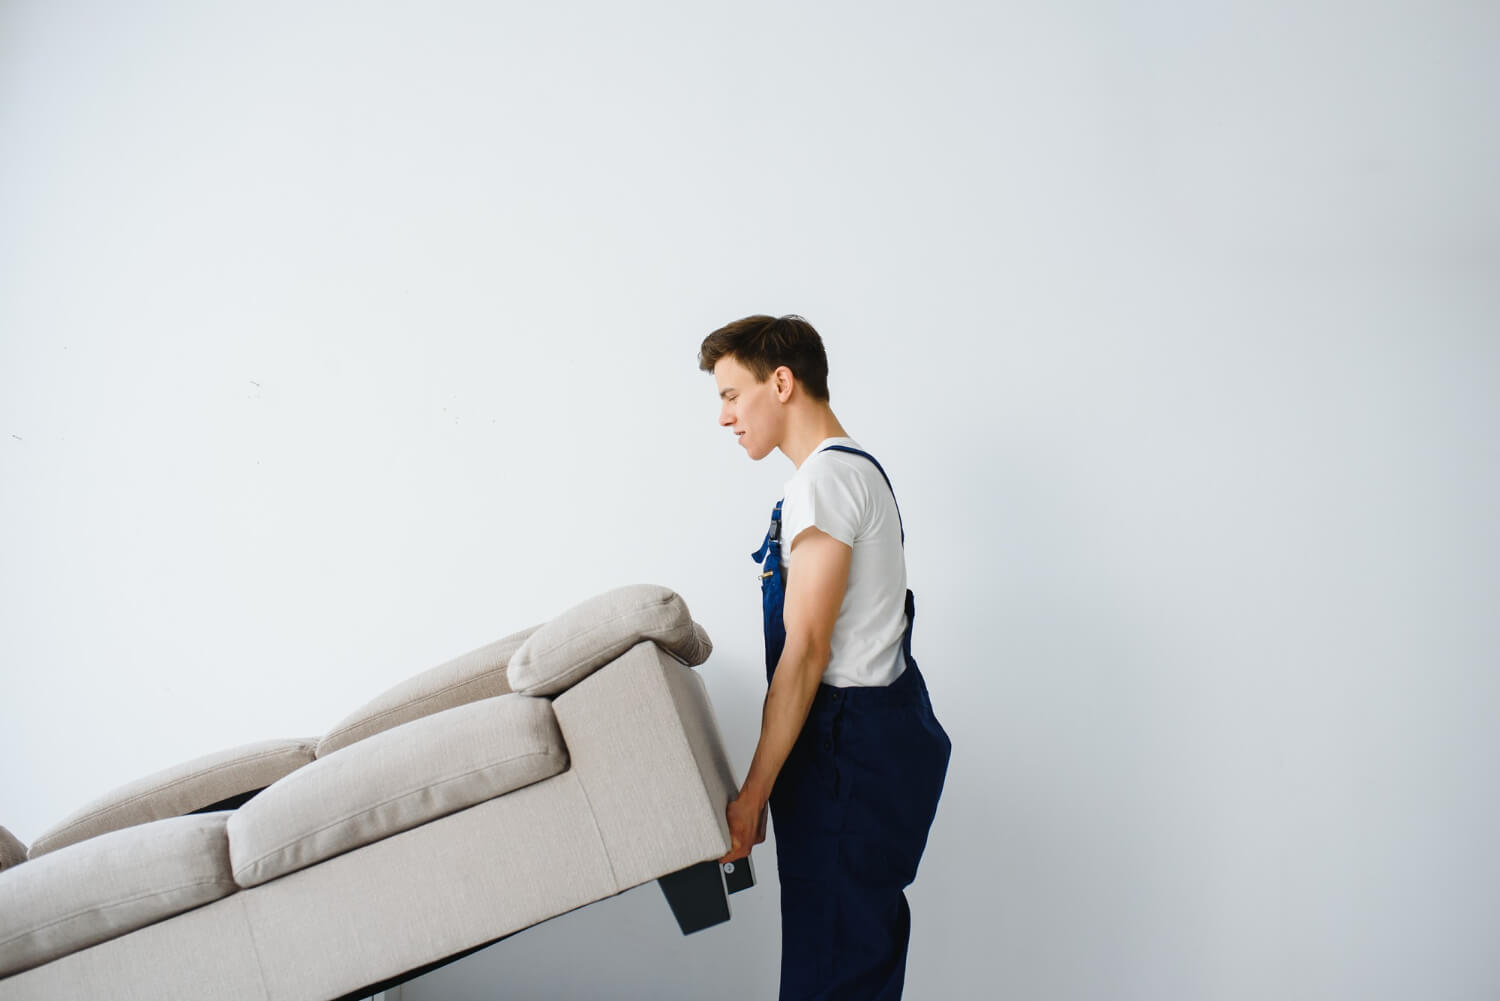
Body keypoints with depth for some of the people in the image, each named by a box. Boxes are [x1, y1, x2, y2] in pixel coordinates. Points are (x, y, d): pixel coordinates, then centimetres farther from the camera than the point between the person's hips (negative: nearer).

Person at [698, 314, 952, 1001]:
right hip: (877, 735, 10)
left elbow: (806, 648, -19)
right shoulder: (858, 467, 18)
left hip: (852, 747, -10)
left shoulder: (825, 475, -14)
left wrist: (753, 792, -16)